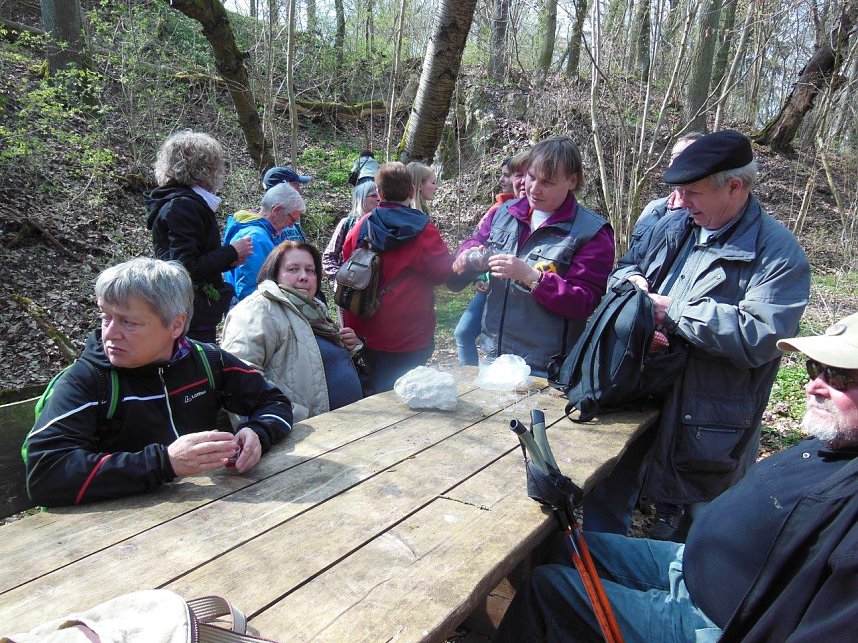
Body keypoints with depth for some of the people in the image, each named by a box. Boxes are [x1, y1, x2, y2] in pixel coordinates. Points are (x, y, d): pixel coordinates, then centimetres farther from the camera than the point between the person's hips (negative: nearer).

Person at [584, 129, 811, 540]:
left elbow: (761, 337, -25)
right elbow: (627, 267, 23)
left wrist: (674, 312, -20)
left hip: (708, 424, -6)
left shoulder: (778, 252, -13)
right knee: (605, 493, 19)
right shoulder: (674, 228, 7)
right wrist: (632, 278, -2)